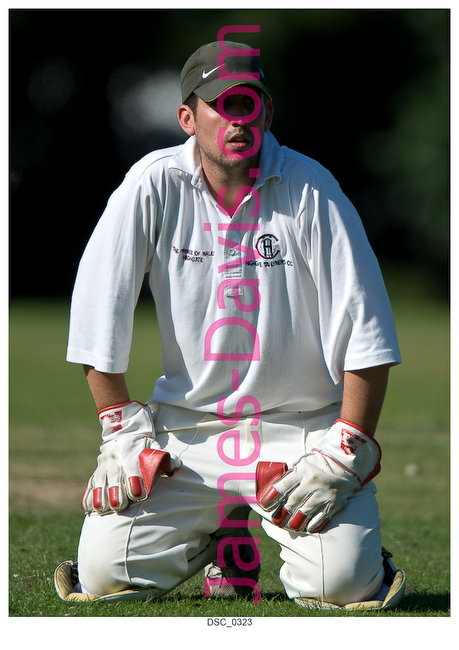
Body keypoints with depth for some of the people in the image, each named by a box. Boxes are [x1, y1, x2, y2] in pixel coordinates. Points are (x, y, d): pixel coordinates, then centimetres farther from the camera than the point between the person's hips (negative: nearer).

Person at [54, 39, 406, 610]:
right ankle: (226, 534, 19)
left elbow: (367, 329, -11)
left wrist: (343, 451, -15)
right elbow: (98, 306, -2)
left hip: (305, 427, -2)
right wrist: (122, 429, -4)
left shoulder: (309, 189, -10)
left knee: (342, 583, -22)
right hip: (187, 427, 2)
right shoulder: (153, 186, -6)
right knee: (104, 572, -11)